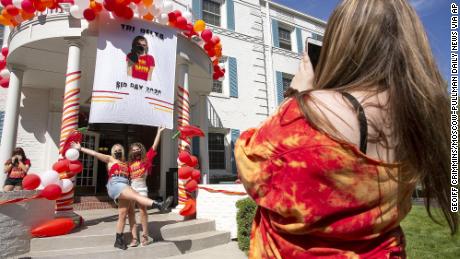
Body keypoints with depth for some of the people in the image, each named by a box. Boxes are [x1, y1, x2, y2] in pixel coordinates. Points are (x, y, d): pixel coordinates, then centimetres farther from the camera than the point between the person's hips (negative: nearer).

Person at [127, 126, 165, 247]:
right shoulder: (130, 163, 16)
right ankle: (134, 238, 2)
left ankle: (145, 237, 3)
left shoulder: (146, 159, 7)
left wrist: (159, 132, 1)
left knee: (143, 211, -7)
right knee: (130, 212, -1)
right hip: (130, 188, 3)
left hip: (141, 188, -3)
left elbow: (154, 146, 2)